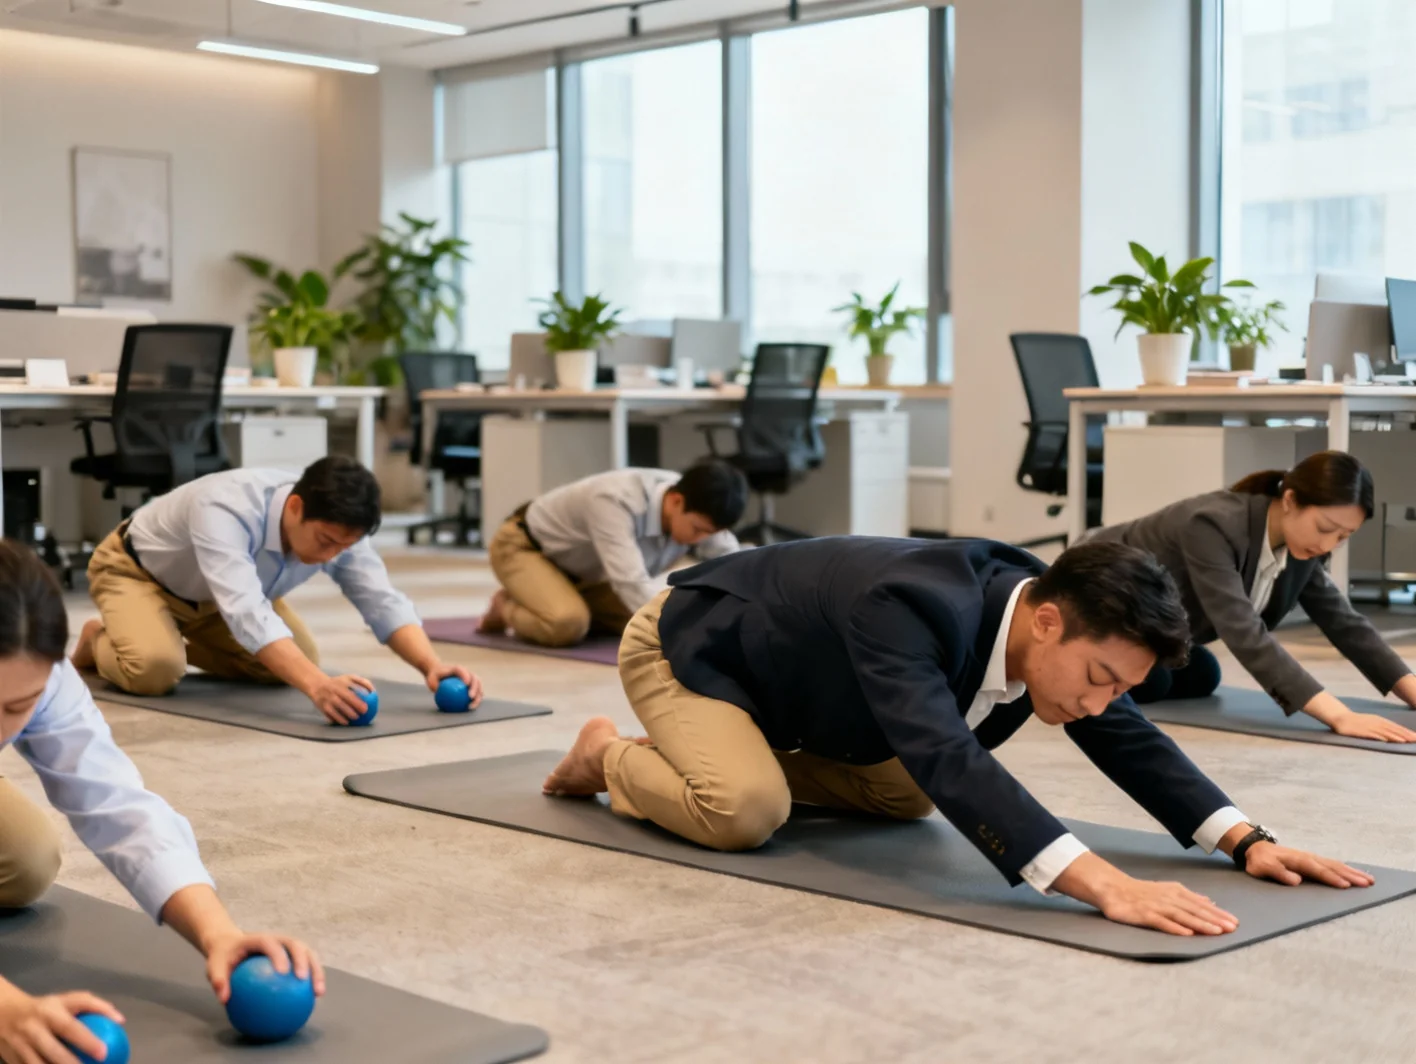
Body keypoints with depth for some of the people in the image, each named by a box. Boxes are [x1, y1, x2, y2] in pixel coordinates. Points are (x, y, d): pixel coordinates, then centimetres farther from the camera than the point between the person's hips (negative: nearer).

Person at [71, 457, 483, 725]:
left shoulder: (337, 527, -26)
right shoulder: (224, 509, -45)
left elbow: (383, 601, -28)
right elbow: (247, 612, -57)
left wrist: (431, 665, -48)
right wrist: (318, 685, -70)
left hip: (214, 593, 6)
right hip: (136, 569, -6)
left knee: (289, 664, -5)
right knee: (155, 669, -31)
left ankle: (183, 641, 20)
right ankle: (98, 641, 4)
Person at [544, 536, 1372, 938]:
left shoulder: (1051, 618, -18)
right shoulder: (914, 609, -43)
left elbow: (1131, 741, -8)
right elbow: (951, 761, -56)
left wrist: (1248, 841, -21)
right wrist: (1107, 887, -65)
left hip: (772, 659, 8)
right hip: (686, 645, -8)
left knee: (908, 798, 11)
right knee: (748, 812, -30)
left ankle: (734, 749, 23)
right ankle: (611, 757, 0)